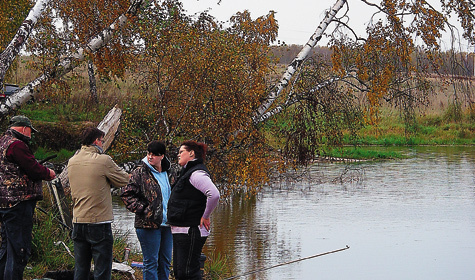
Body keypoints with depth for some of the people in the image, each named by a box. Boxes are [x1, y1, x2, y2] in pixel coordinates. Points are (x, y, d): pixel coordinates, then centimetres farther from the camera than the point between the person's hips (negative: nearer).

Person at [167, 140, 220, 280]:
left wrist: (205, 217, -18)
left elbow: (214, 195, -29)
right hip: (181, 231, 11)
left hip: (191, 232, -11)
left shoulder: (197, 173, -15)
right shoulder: (188, 172, 18)